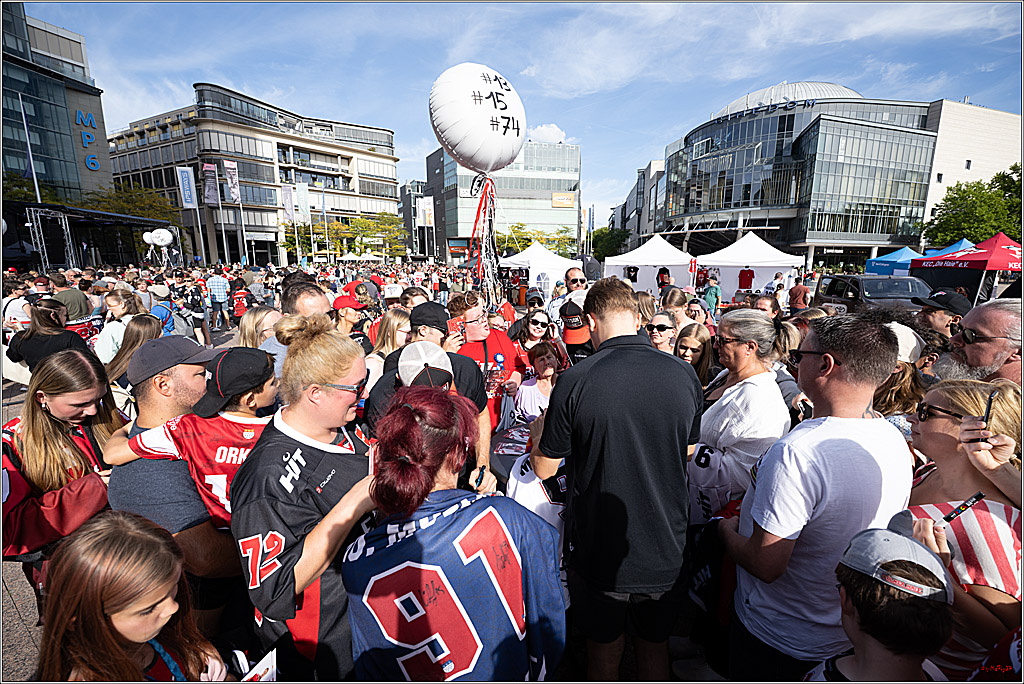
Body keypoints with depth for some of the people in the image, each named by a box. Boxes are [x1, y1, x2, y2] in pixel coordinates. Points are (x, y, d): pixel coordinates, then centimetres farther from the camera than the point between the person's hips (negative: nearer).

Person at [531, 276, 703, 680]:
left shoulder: (574, 381, -22)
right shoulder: (684, 375, -11)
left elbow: (543, 468, -9)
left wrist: (539, 431, 10)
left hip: (599, 552, -3)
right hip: (665, 552, 3)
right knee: (655, 648, 28)